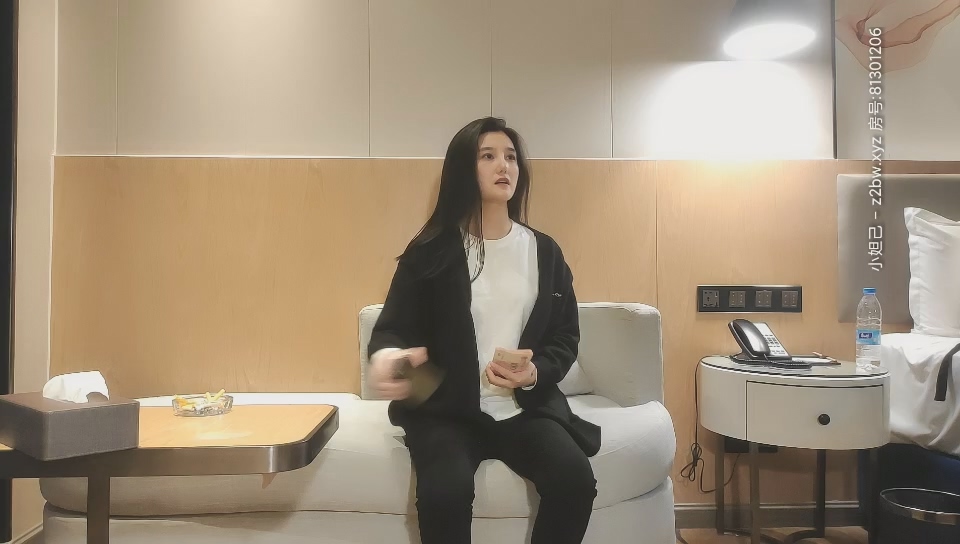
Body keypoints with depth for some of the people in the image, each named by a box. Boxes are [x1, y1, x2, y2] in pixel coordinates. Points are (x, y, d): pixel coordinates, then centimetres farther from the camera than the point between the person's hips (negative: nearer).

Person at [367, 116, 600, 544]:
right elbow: (393, 326, -3)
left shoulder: (545, 251, 8)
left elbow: (565, 336, 11)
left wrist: (536, 373, -11)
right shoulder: (430, 251, -1)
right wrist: (385, 354, -28)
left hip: (527, 405, 3)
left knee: (575, 480, -23)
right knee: (445, 490, -31)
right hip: (446, 407, -2)